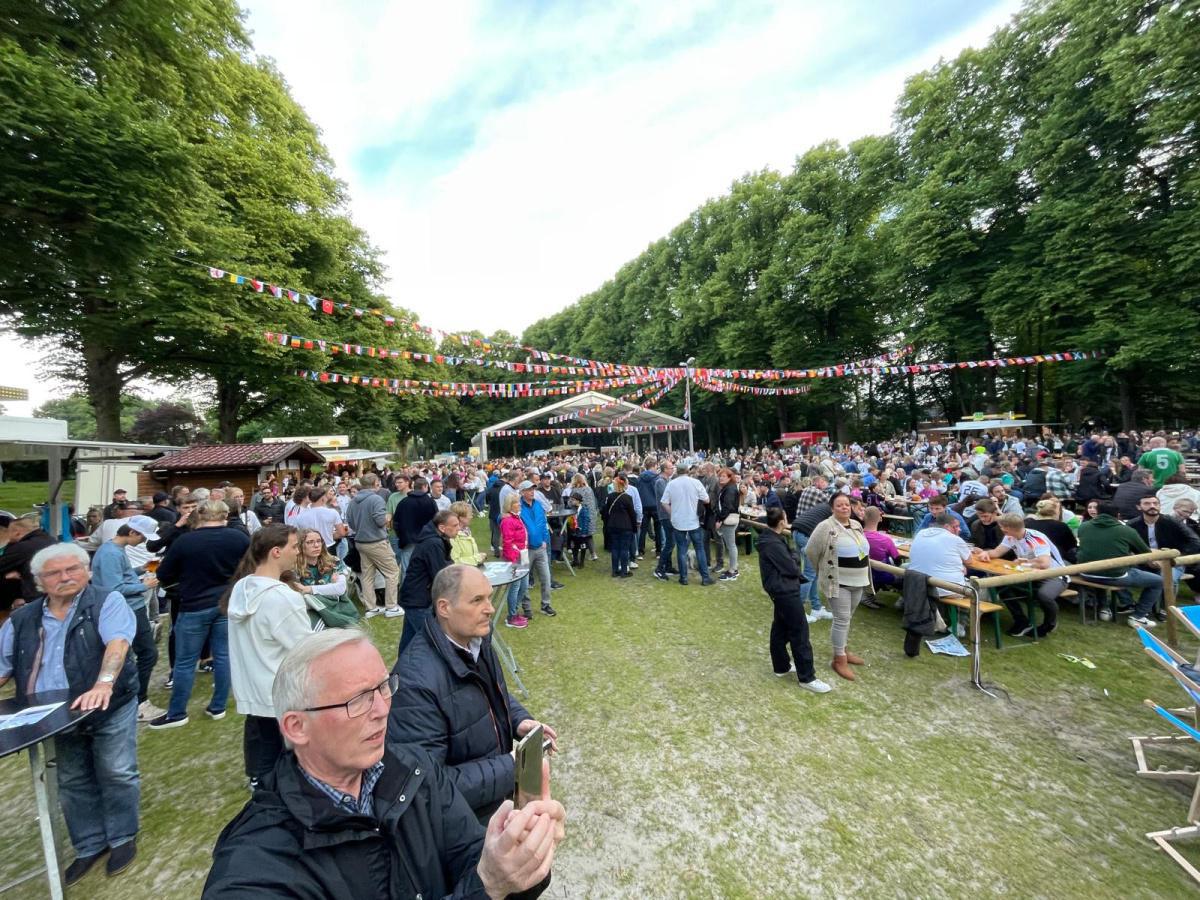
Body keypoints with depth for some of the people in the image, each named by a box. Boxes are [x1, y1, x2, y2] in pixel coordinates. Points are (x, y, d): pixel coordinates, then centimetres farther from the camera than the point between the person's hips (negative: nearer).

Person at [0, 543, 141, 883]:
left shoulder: (106, 602, -10)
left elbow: (118, 642, -25)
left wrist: (104, 684, -38)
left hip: (109, 709, -4)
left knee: (117, 774, 4)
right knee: (72, 782, 17)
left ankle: (122, 837, 25)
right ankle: (89, 846, 34)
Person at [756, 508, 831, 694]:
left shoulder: (769, 538, 7)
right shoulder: (774, 544, -25)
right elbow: (791, 569, -20)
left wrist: (792, 563, -7)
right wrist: (797, 569, 0)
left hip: (780, 591, 10)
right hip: (785, 592, -10)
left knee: (780, 629, 18)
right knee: (799, 632, -2)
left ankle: (781, 666, 30)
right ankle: (807, 677, 7)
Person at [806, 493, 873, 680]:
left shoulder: (856, 525, 8)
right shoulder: (826, 527, -16)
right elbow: (810, 550, -12)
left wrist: (862, 574, 19)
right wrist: (823, 570, 1)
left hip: (858, 581, 7)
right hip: (838, 582, -7)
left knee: (846, 618, 17)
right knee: (842, 619, -4)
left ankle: (842, 650, 32)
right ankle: (839, 660, 6)